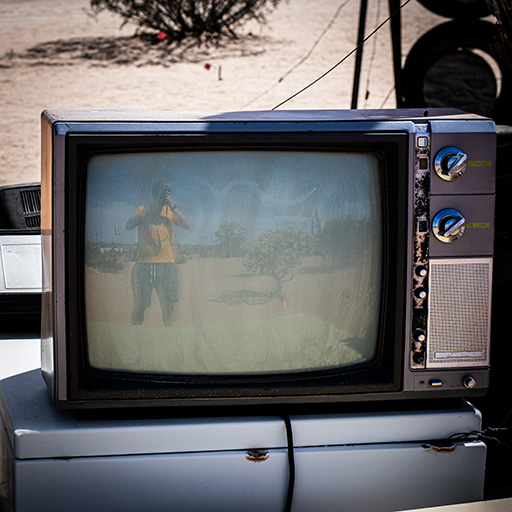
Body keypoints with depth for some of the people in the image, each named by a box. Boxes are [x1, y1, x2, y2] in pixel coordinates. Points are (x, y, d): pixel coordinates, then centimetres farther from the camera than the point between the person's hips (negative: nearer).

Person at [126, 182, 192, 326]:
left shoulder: (170, 212, 10)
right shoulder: (142, 209, 8)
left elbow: (188, 225, -3)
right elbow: (129, 226, -6)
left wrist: (172, 206, -12)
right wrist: (147, 210, -14)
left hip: (166, 263, 1)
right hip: (144, 263, -1)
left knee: (167, 304, -5)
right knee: (139, 305, -3)